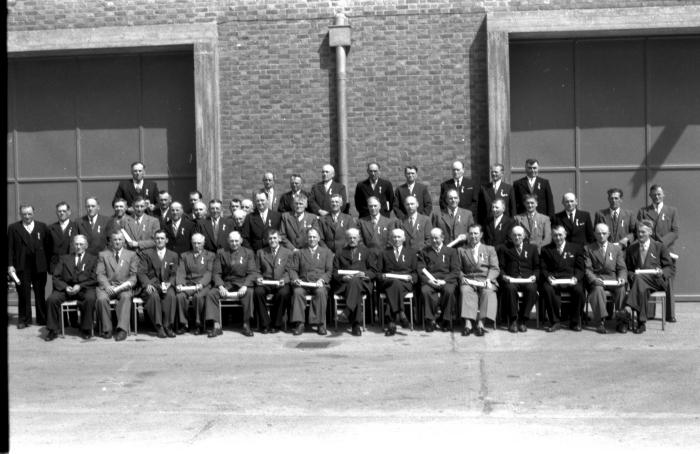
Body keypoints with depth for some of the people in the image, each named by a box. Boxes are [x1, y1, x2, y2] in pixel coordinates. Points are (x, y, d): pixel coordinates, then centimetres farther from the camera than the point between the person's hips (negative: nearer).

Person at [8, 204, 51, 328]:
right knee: (23, 294, 3)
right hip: (22, 267, -1)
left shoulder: (42, 227, 9)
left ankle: (42, 319, 16)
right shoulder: (13, 228, 6)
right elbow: (10, 248, 2)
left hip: (39, 266, 1)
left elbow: (48, 246, 8)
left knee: (40, 294, 7)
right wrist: (10, 265, -7)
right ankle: (24, 320, 12)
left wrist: (49, 263, 1)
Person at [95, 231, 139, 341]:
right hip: (107, 286, 1)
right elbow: (100, 274, 5)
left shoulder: (131, 255, 14)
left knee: (126, 297, -34)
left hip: (124, 287, -1)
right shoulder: (103, 255, 16)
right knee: (101, 298, -31)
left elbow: (134, 276, 6)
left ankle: (122, 329, -39)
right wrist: (107, 286, -16)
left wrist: (121, 286, -13)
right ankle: (106, 329, -19)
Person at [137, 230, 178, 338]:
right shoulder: (146, 254, 11)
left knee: (171, 295, -33)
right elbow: (141, 272, 1)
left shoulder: (173, 255, 17)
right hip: (151, 285, -1)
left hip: (166, 286, 1)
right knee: (154, 296, -35)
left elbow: (174, 274, 9)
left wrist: (168, 284, -13)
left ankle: (168, 326, -26)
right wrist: (147, 284, -19)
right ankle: (159, 327, -29)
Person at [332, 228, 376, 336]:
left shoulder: (366, 252, 22)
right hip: (344, 283, 0)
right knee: (356, 293, -35)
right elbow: (335, 272, 13)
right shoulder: (340, 252, 22)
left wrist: (364, 274, -9)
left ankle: (347, 312, -52)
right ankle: (356, 324, -42)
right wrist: (342, 277, -9)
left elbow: (373, 271, 13)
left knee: (355, 281, -39)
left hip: (362, 282, 0)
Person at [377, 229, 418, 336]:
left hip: (405, 283, 0)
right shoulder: (384, 253, 23)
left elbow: (416, 272, 17)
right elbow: (377, 272, 15)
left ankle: (392, 323, -45)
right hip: (387, 282, 0)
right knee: (394, 283, -38)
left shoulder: (411, 253, 23)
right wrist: (382, 276, -8)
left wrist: (411, 277, -5)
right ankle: (400, 314, -46)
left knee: (394, 287, -37)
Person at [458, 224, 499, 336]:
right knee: (465, 291, -34)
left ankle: (480, 324, -41)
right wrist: (462, 278, -8)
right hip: (469, 281, 0)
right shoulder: (462, 250, 21)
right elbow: (459, 269, 14)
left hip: (485, 280, 0)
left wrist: (488, 279, -11)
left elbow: (495, 268, 8)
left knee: (488, 292, -34)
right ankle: (468, 324, -43)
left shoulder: (490, 249, 20)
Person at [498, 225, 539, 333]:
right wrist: (503, 276, -10)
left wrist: (534, 276, -5)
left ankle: (522, 320, -24)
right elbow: (500, 267, 11)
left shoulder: (532, 248, 23)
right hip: (510, 279, -1)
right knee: (510, 288, -37)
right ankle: (512, 320, -25)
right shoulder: (504, 249, 20)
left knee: (531, 289, -34)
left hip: (527, 279, 1)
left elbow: (537, 267, 16)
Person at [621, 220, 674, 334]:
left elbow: (670, 268, 12)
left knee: (639, 278, -38)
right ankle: (641, 323, -40)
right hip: (638, 281, 2)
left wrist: (662, 272, -12)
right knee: (641, 288, -38)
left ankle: (627, 309, -49)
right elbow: (627, 269, 18)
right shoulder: (631, 249, 21)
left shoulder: (659, 247, 15)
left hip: (656, 281, -2)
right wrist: (632, 275, -6)